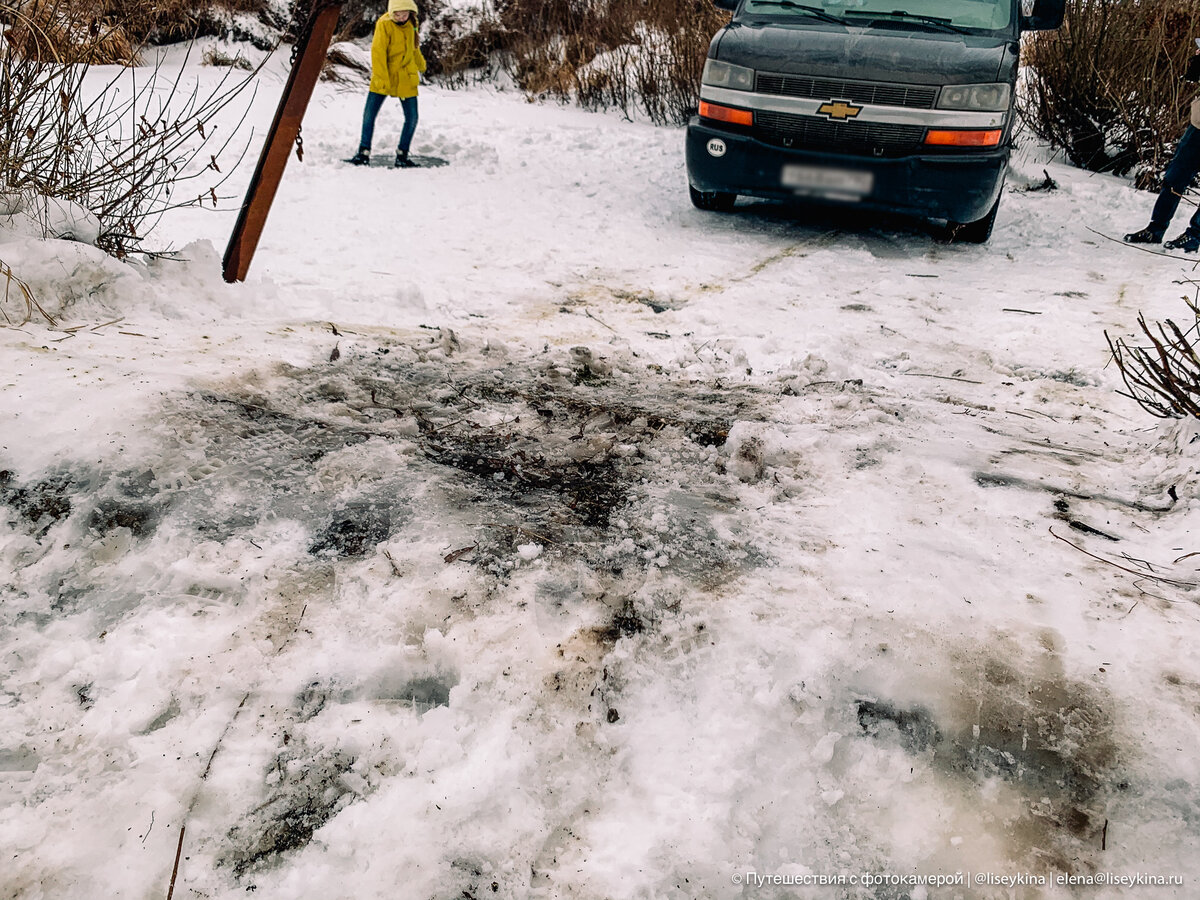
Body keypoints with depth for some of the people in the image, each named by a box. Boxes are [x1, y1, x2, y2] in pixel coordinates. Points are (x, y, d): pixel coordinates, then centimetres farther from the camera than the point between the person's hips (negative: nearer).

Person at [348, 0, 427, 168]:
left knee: (412, 118, -1)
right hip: (384, 77, -4)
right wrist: (381, 78, -23)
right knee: (369, 114, -6)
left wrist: (421, 64, 34)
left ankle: (402, 155, 11)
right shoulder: (384, 24, -12)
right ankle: (364, 152, 6)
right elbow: (378, 52, -16)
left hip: (406, 78, 4)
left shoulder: (410, 23, 6)